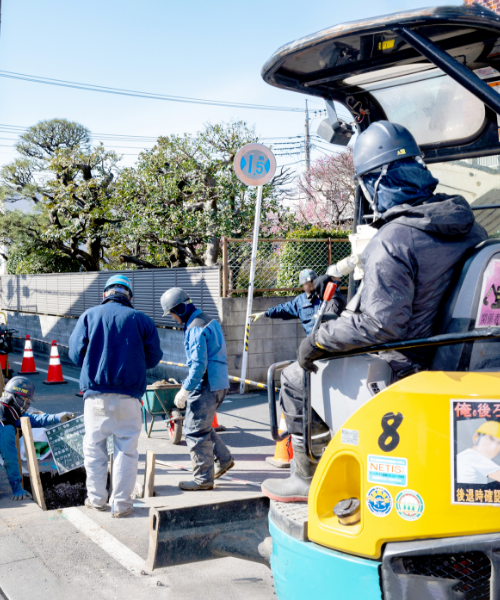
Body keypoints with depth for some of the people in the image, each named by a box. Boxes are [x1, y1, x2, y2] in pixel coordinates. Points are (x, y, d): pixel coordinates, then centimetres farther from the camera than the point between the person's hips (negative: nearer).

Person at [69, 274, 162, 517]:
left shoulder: (89, 315, 5)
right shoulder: (141, 320, 3)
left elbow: (76, 354, 2)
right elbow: (153, 357, 5)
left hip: (96, 394, 1)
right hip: (128, 395, -1)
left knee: (94, 446, 14)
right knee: (126, 449, 6)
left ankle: (96, 498, 23)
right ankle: (121, 503, 10)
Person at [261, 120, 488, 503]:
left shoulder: (391, 242, -26)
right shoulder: (468, 224, 0)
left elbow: (380, 325, -29)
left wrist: (317, 341, -16)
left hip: (402, 366, -9)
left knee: (296, 378, 7)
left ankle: (311, 479, 18)